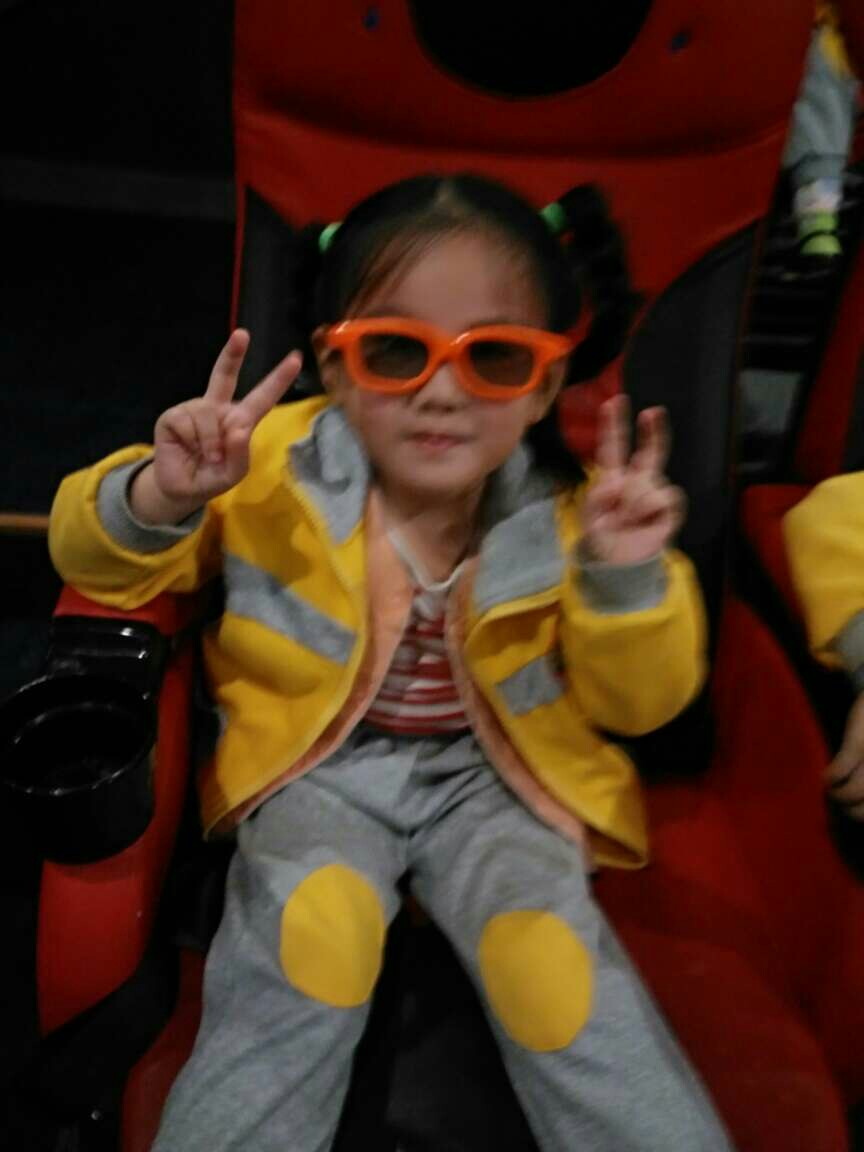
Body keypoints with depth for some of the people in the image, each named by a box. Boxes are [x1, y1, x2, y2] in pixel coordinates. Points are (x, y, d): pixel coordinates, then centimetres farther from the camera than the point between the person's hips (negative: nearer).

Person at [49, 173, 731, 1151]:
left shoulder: (566, 511, -10)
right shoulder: (275, 465, -12)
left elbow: (634, 704, -3)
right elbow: (91, 555, -5)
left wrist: (626, 581, -25)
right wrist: (164, 495, -30)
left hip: (492, 774, 1)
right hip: (320, 765, 0)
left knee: (552, 954, -21)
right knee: (305, 931, -26)